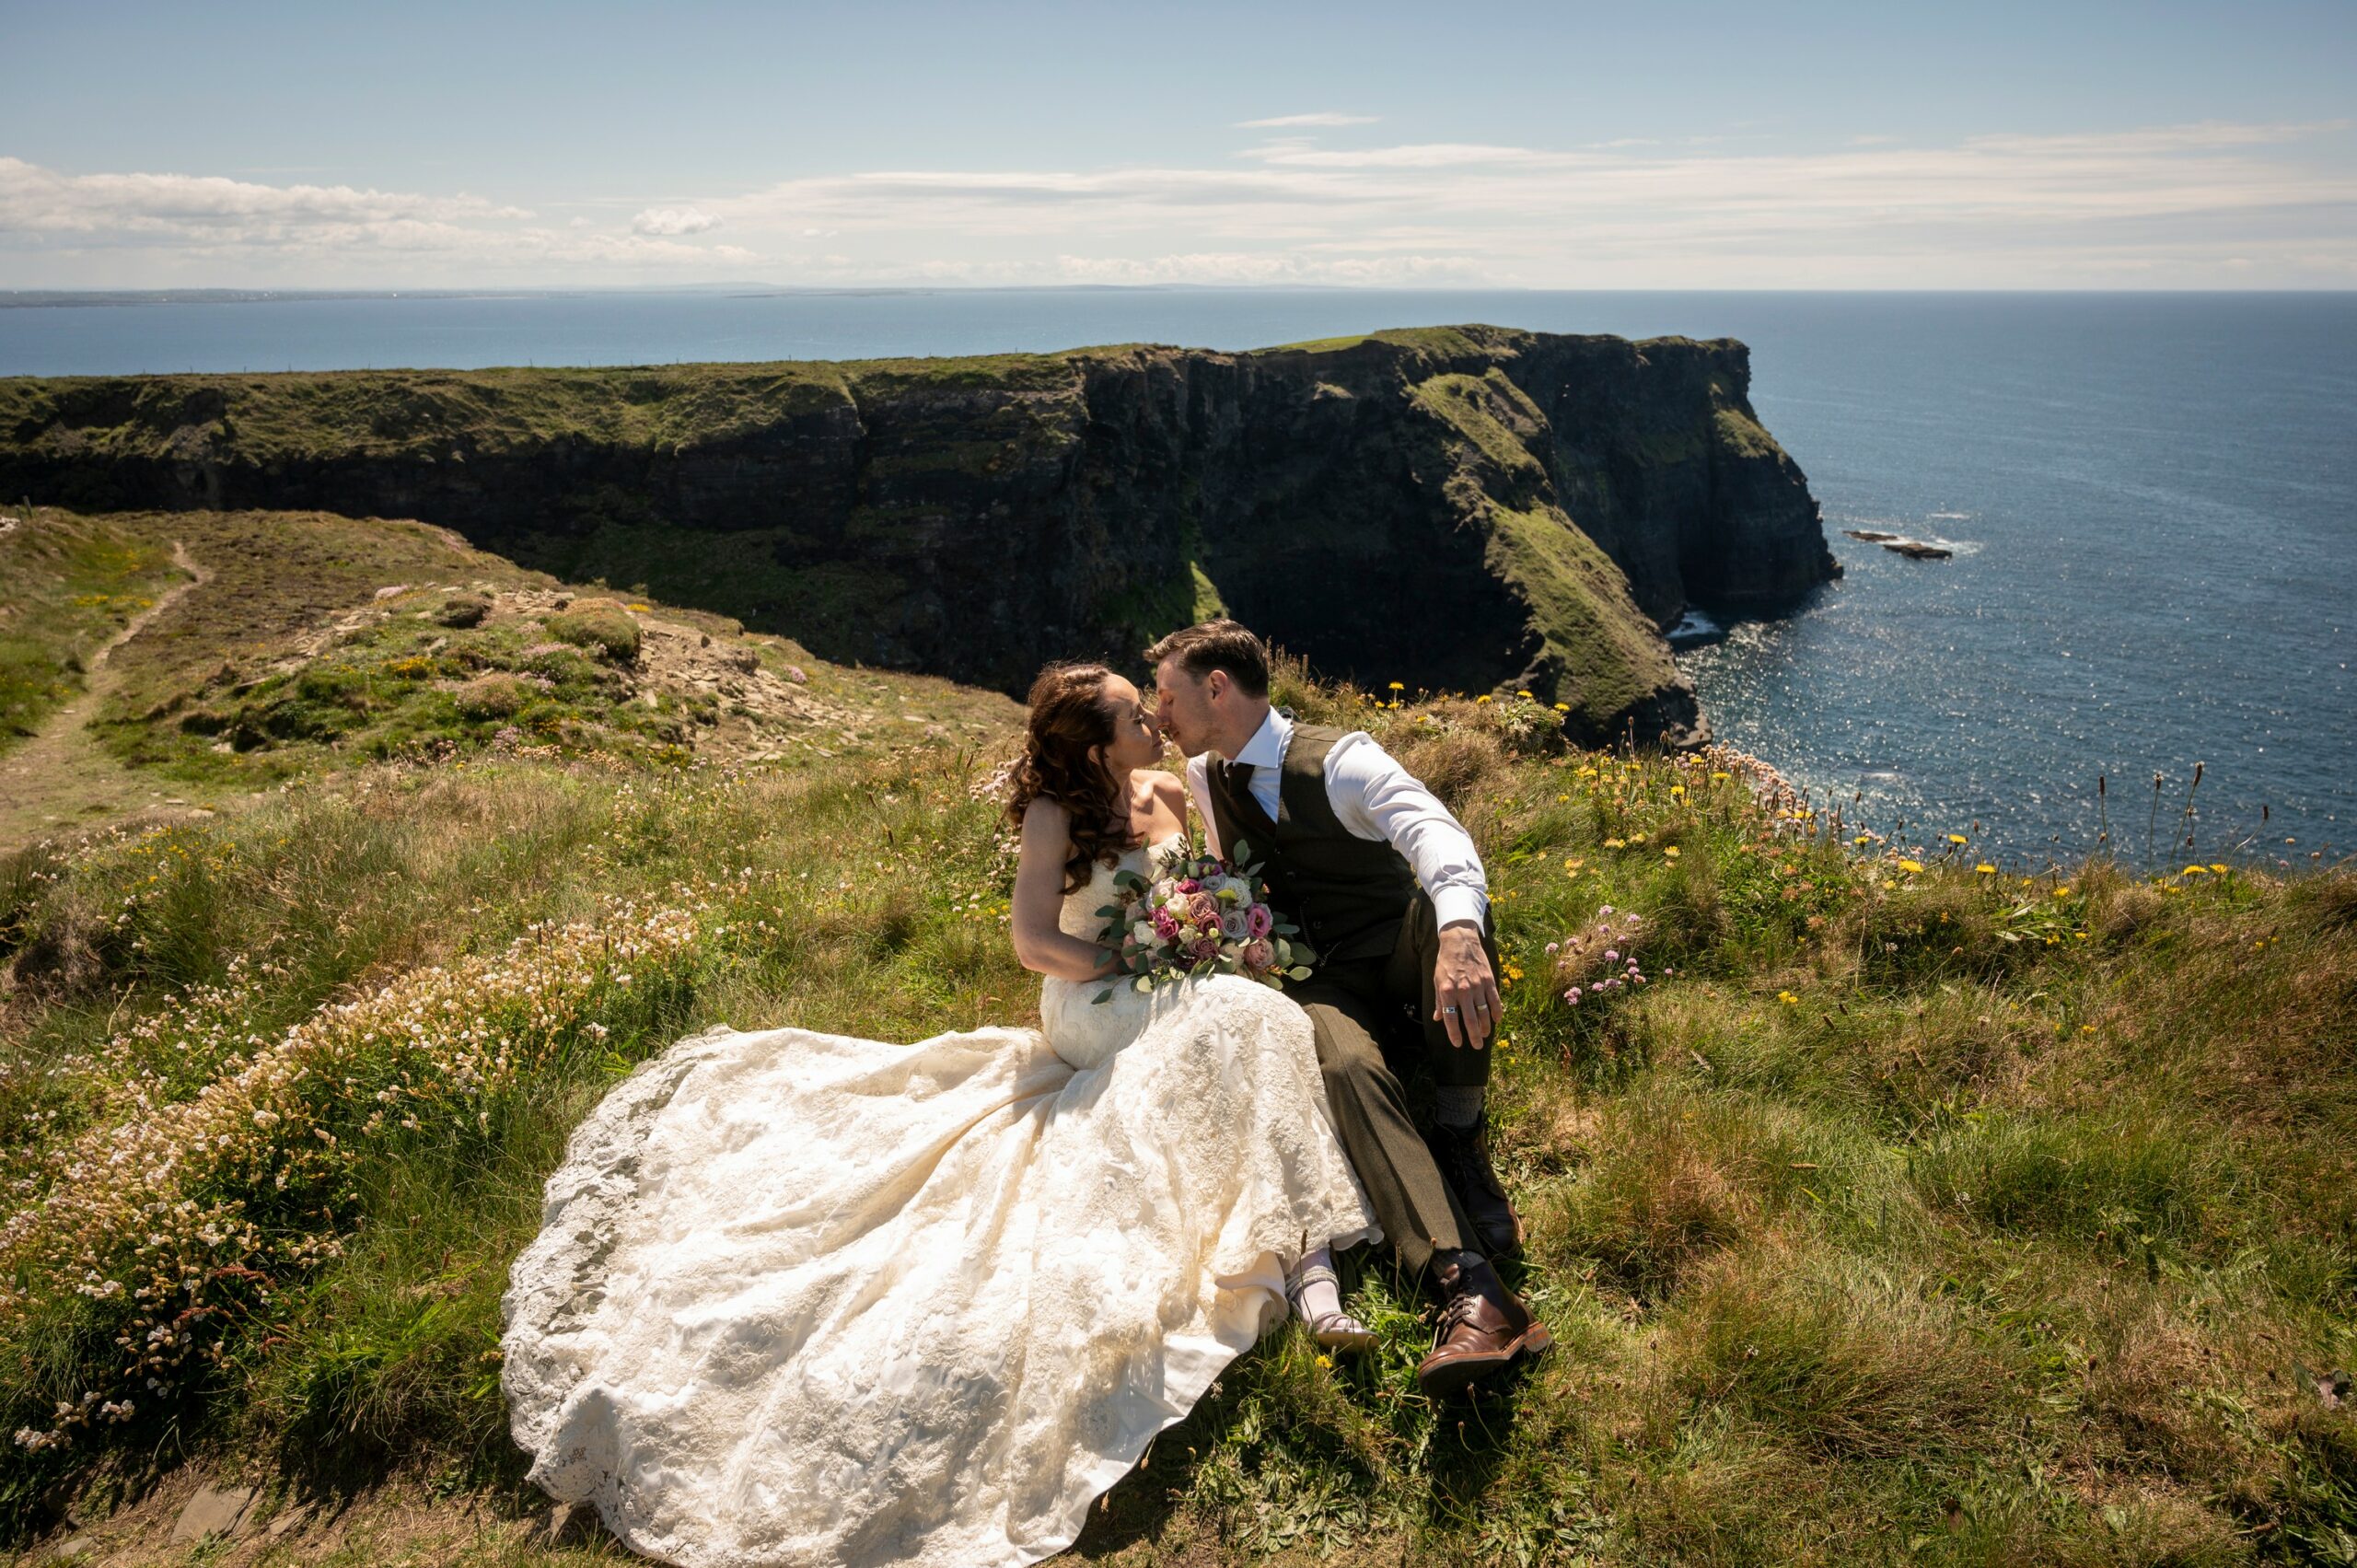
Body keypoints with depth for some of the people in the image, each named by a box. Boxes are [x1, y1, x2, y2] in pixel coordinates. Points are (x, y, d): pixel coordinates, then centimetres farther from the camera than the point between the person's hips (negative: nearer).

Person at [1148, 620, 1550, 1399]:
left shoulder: (1339, 760, -14)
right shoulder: (1204, 778, 6)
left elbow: (1438, 836, -33)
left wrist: (1459, 932, -54)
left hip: (1404, 956, -2)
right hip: (1322, 982, 3)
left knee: (1445, 909, -38)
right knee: (1347, 1066, -34)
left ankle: (1458, 1139, -23)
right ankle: (1468, 1286, -48)